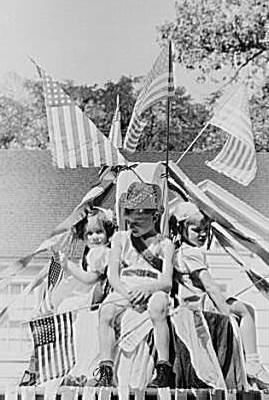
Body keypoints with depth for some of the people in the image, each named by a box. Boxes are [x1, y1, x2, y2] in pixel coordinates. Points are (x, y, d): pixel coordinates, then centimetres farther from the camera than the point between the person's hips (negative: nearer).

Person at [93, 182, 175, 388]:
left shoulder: (164, 244, 7)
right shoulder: (120, 238, 14)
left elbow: (167, 282, -4)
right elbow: (112, 274, 4)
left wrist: (145, 289, -24)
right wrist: (128, 294, -14)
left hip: (153, 291, -2)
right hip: (123, 290, 2)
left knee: (157, 311, -37)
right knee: (105, 313, -30)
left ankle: (164, 370, -30)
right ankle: (106, 372, -28)